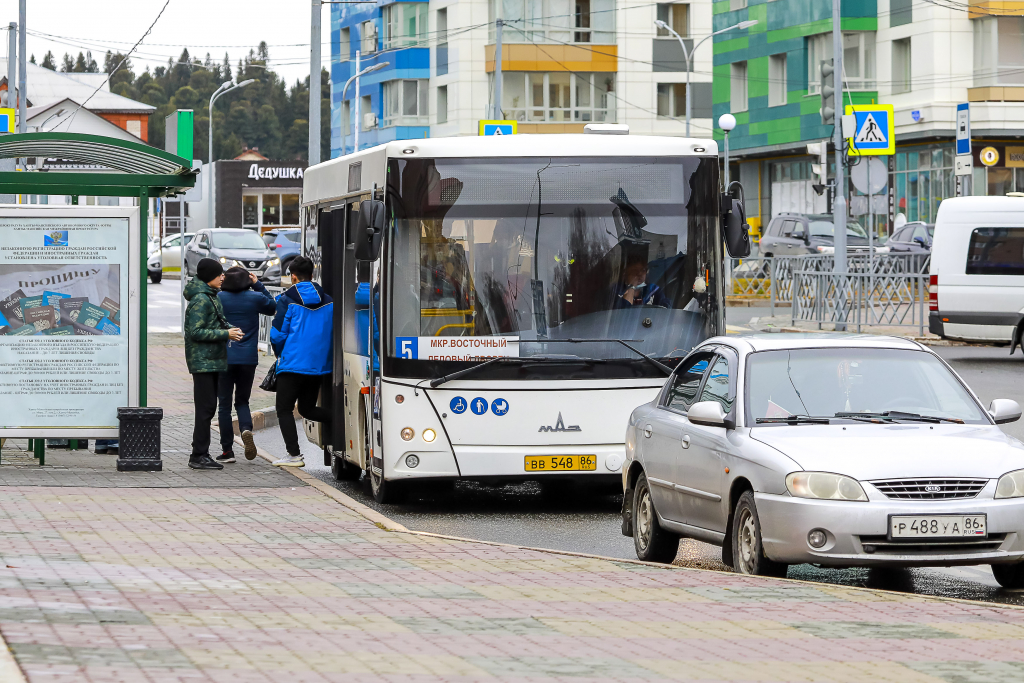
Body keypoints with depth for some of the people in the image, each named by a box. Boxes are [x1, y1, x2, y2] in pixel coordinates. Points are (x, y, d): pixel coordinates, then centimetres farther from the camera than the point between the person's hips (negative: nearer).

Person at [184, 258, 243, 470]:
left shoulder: (209, 297, 15)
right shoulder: (200, 299, -15)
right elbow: (196, 332, -20)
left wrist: (229, 329, 1)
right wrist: (225, 334, -19)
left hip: (211, 361, 10)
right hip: (203, 361, -10)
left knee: (208, 407, 11)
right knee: (206, 407, -9)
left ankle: (200, 454, 16)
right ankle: (199, 455, -6)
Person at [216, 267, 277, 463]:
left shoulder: (218, 298, -7)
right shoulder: (255, 298, -2)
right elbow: (272, 307, 18)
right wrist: (258, 285, 18)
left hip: (224, 358, -2)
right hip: (248, 358, 2)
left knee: (224, 404, 5)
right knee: (242, 401, 16)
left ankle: (227, 451, 4)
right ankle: (246, 429, -15)